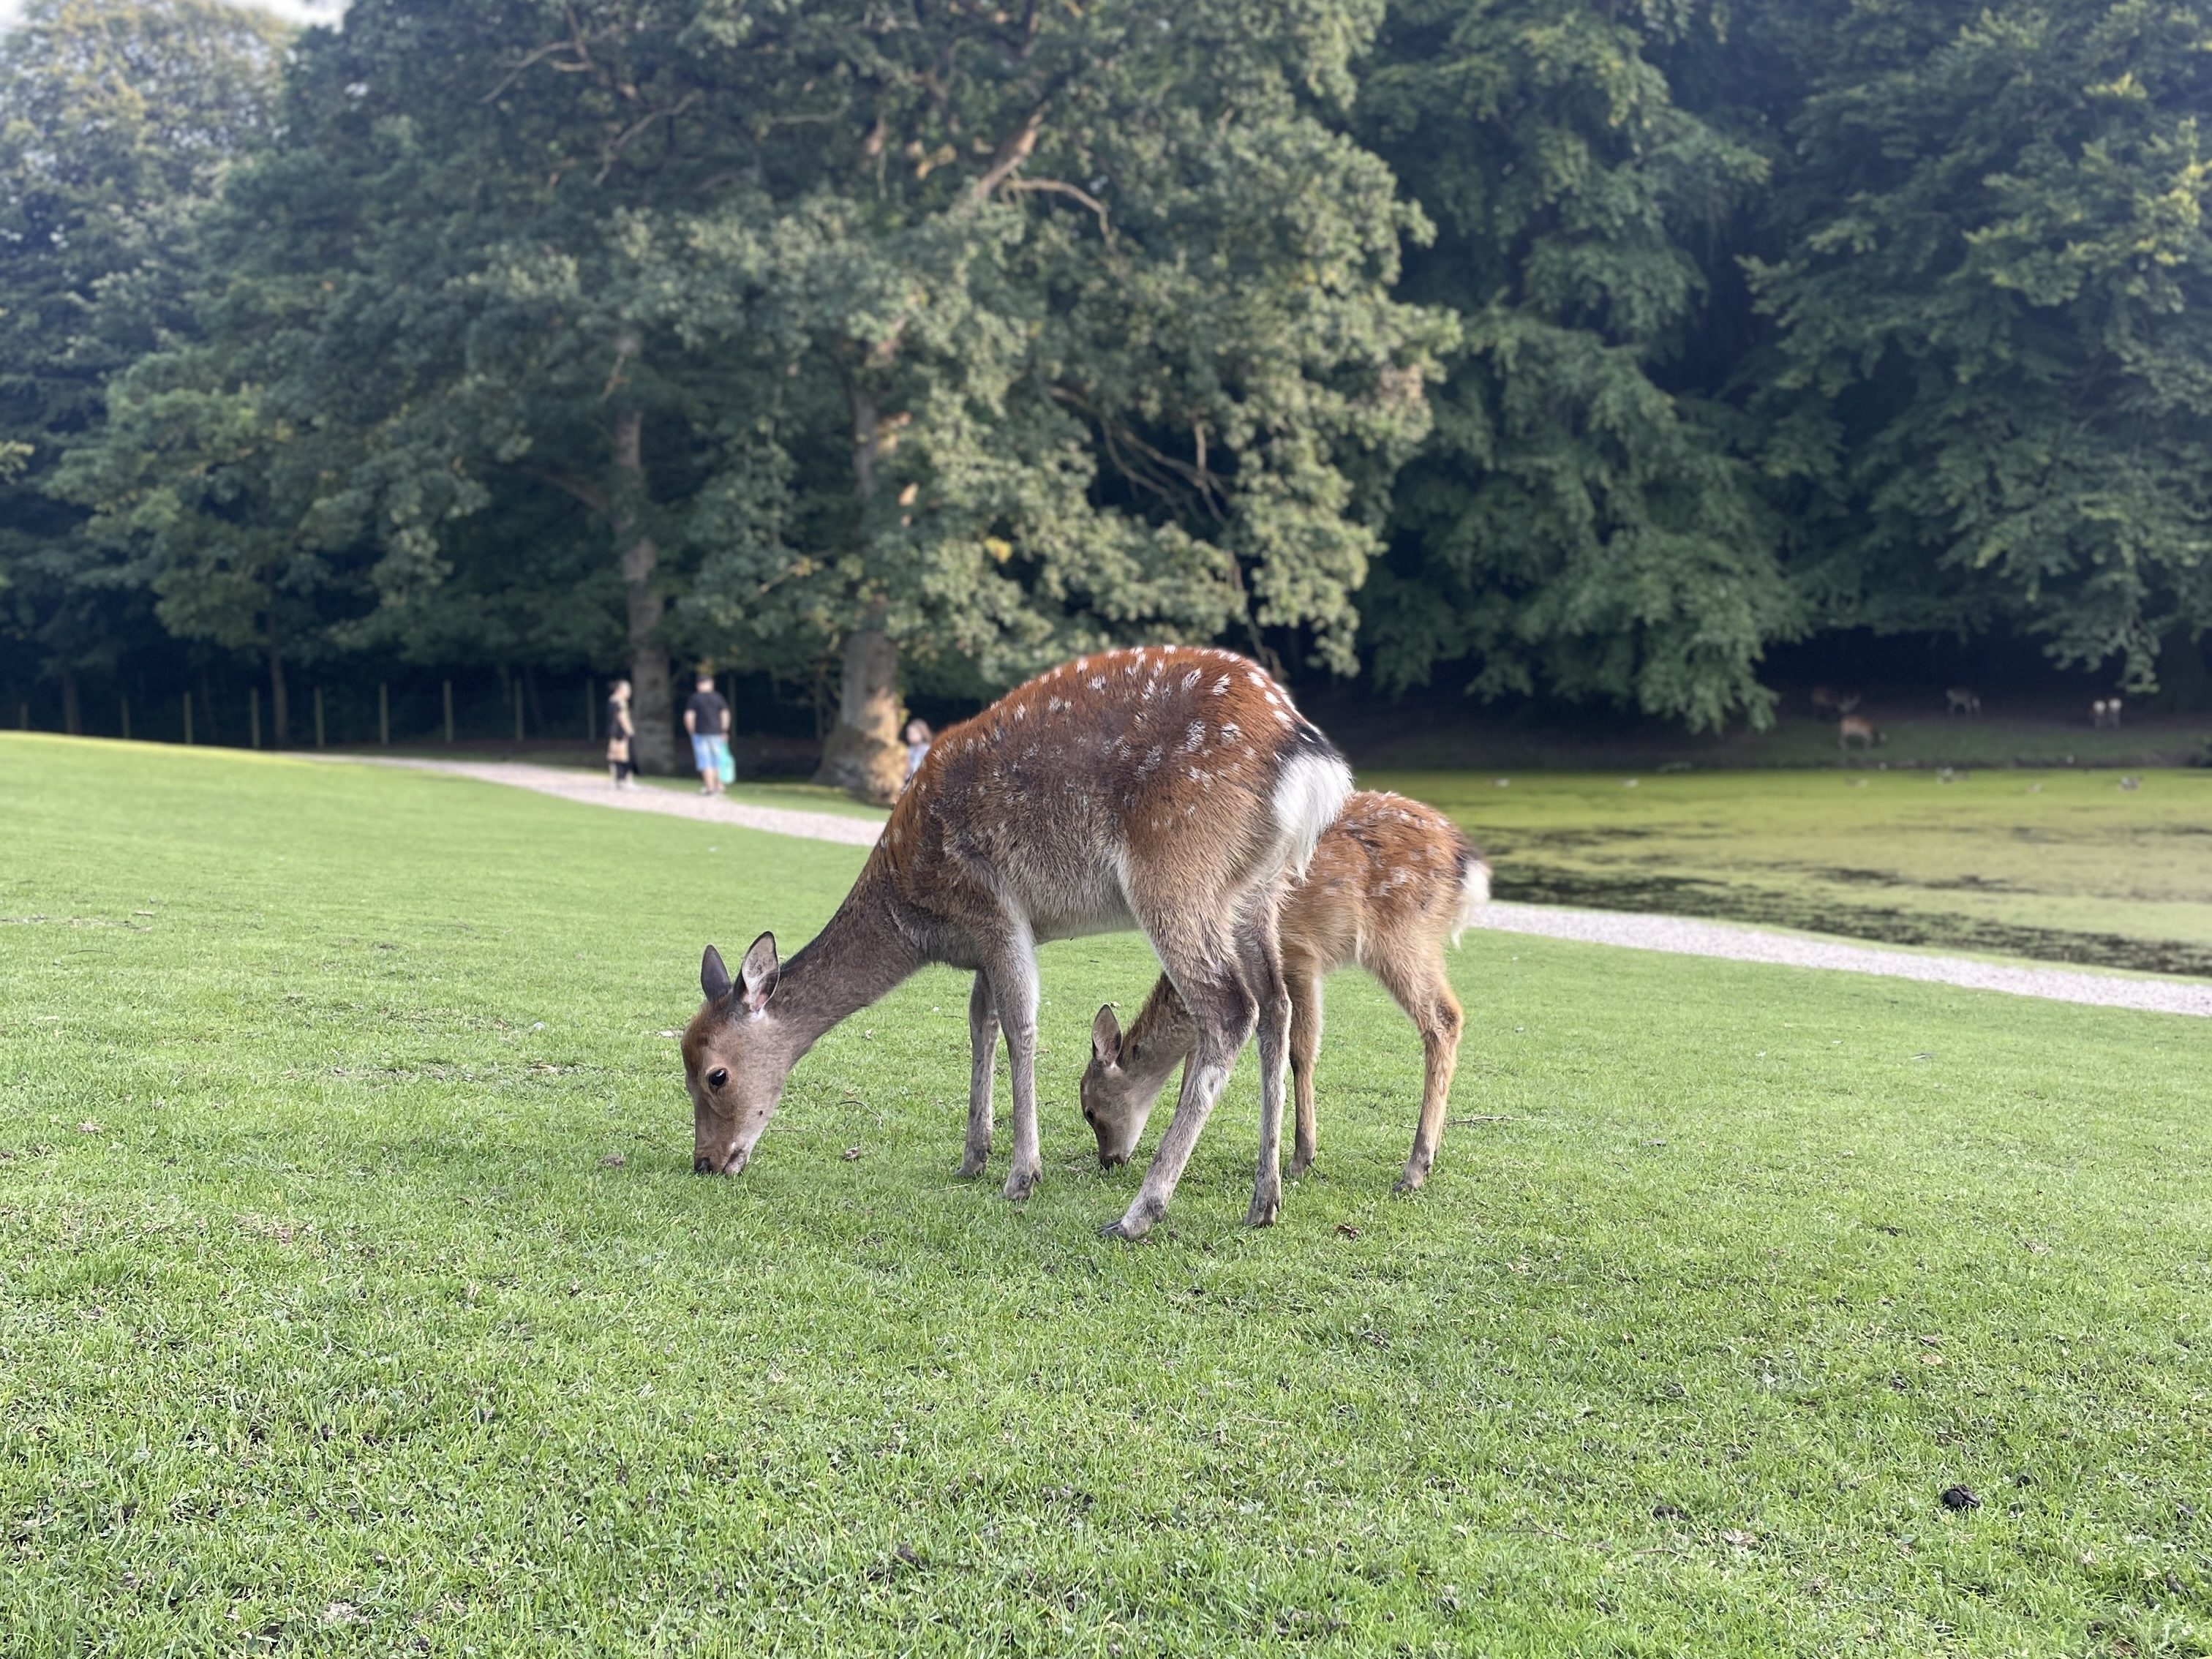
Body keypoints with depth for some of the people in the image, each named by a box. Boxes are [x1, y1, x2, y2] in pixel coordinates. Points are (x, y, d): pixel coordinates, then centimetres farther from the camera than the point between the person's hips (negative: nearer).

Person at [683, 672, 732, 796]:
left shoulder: (694, 698, -3)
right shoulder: (717, 697, 3)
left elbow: (689, 716, -9)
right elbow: (725, 714, 1)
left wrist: (692, 732, 2)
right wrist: (724, 731, 8)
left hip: (701, 733, -2)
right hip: (716, 733, 2)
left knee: (705, 761, 0)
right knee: (718, 761, 12)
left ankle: (710, 787, -5)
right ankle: (719, 786, 15)